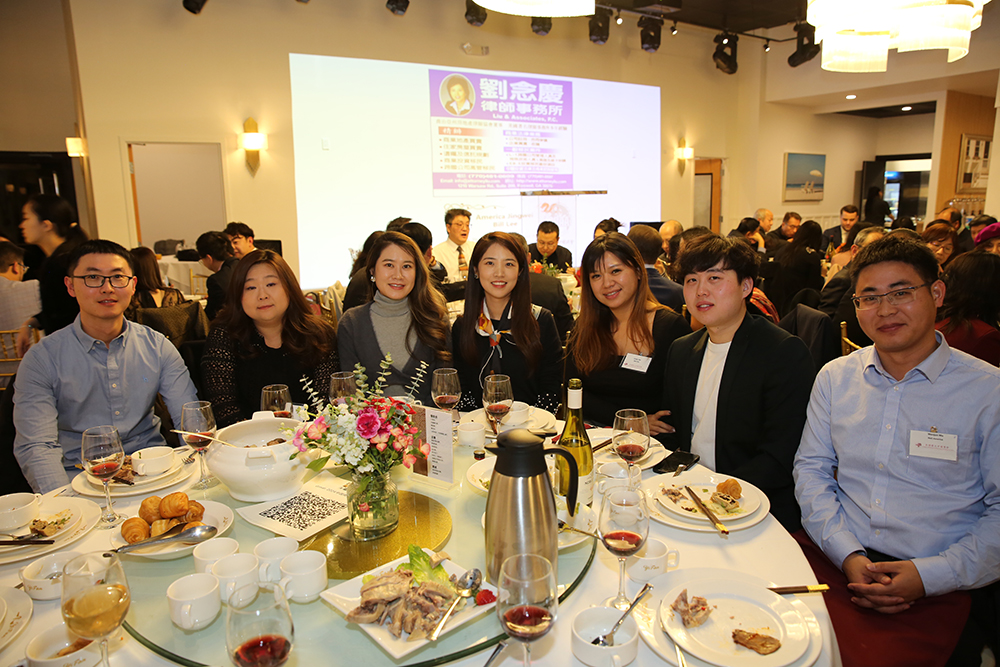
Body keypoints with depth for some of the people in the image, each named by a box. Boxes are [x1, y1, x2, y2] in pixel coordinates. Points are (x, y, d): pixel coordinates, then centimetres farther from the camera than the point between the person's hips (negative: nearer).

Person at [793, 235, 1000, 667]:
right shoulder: (835, 377, 8)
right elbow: (811, 470, 8)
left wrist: (930, 575, -13)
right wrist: (848, 555, -6)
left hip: (932, 587, -2)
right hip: (831, 554, 3)